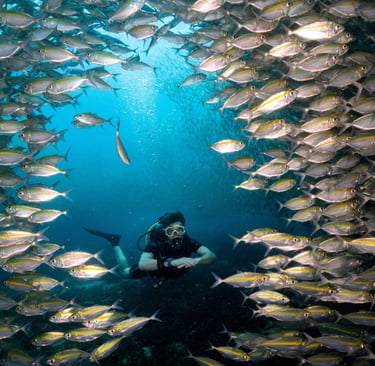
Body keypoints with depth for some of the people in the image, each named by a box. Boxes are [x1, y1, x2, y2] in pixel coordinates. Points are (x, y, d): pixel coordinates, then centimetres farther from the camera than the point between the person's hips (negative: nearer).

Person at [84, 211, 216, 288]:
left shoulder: (187, 241, -36)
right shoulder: (156, 243, -44)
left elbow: (211, 256, -45)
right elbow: (142, 265, -61)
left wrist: (196, 260, -69)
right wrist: (171, 262, -76)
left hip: (174, 267, 3)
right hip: (153, 265, -3)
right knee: (125, 272, 17)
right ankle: (114, 241, 33)